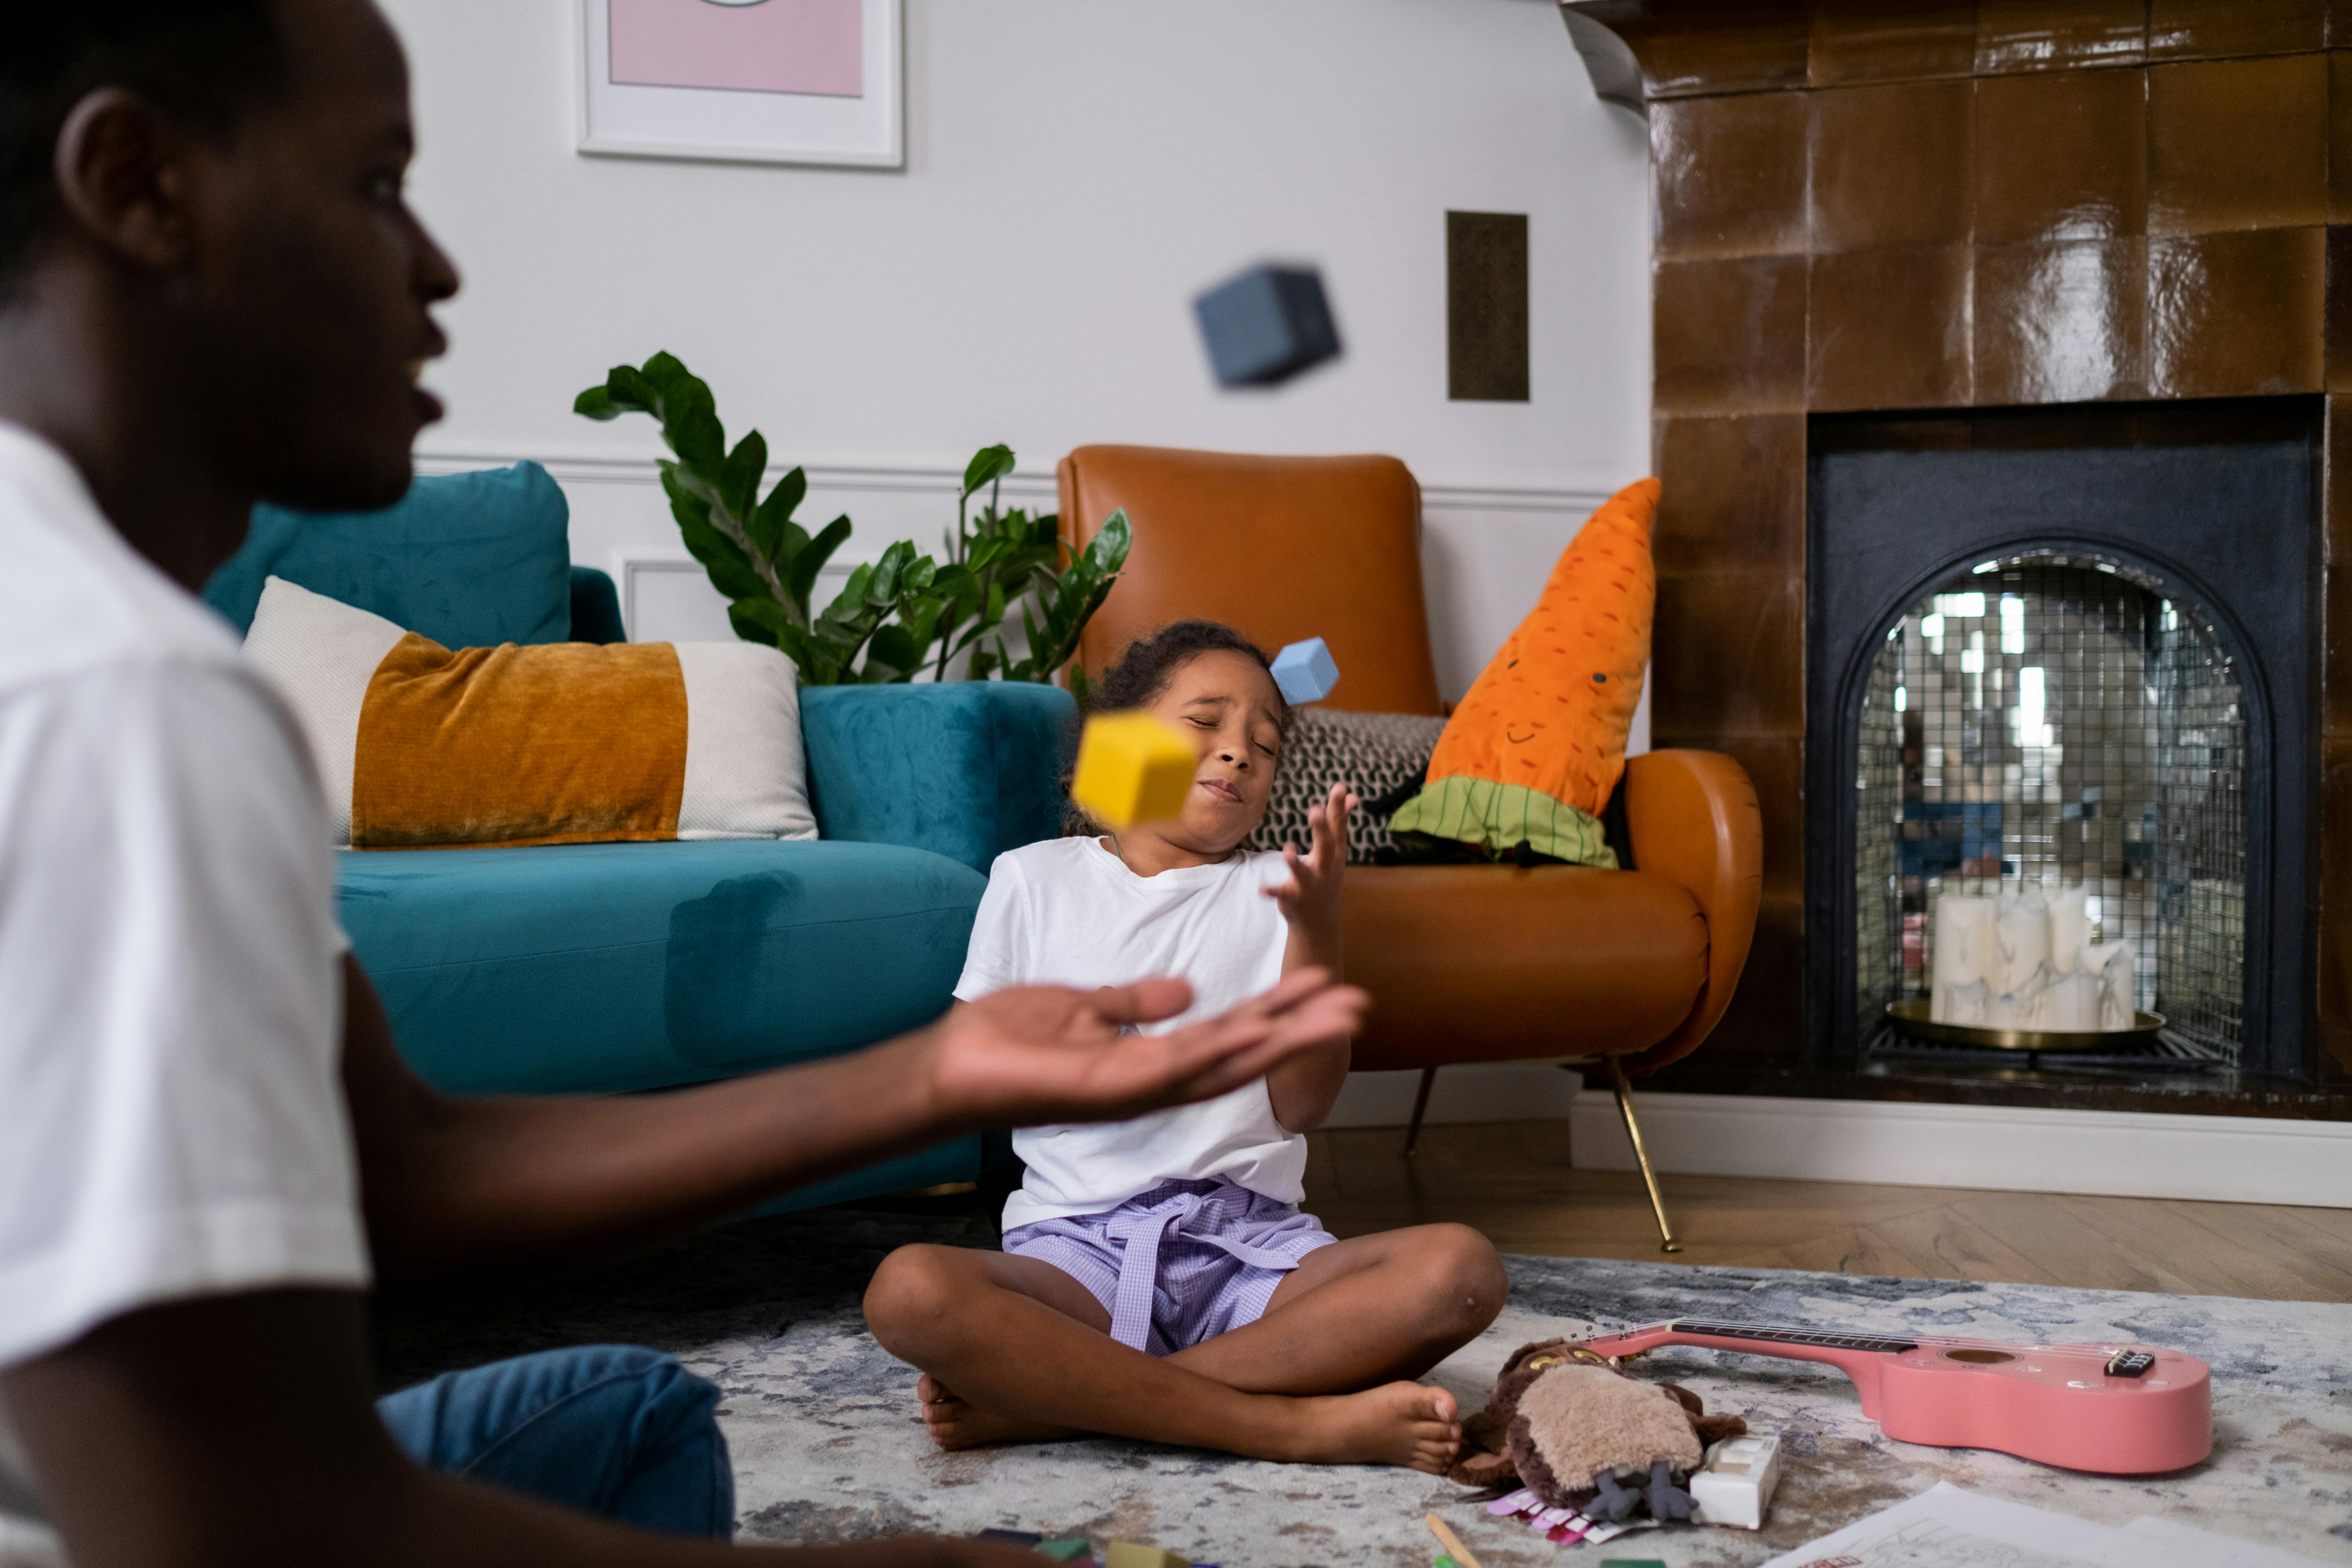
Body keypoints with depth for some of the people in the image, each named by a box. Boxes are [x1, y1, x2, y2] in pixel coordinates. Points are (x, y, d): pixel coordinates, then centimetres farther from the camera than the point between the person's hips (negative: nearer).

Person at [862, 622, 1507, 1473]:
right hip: (1078, 1241, -1)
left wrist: (1317, 927, -6)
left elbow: (1302, 1105, 5)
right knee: (909, 1290, -34)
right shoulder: (1034, 877, 14)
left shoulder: (1273, 890, 15)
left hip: (1249, 1239, 2)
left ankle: (1048, 1400, -29)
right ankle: (1301, 1424, -32)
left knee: (1461, 1268, -28)